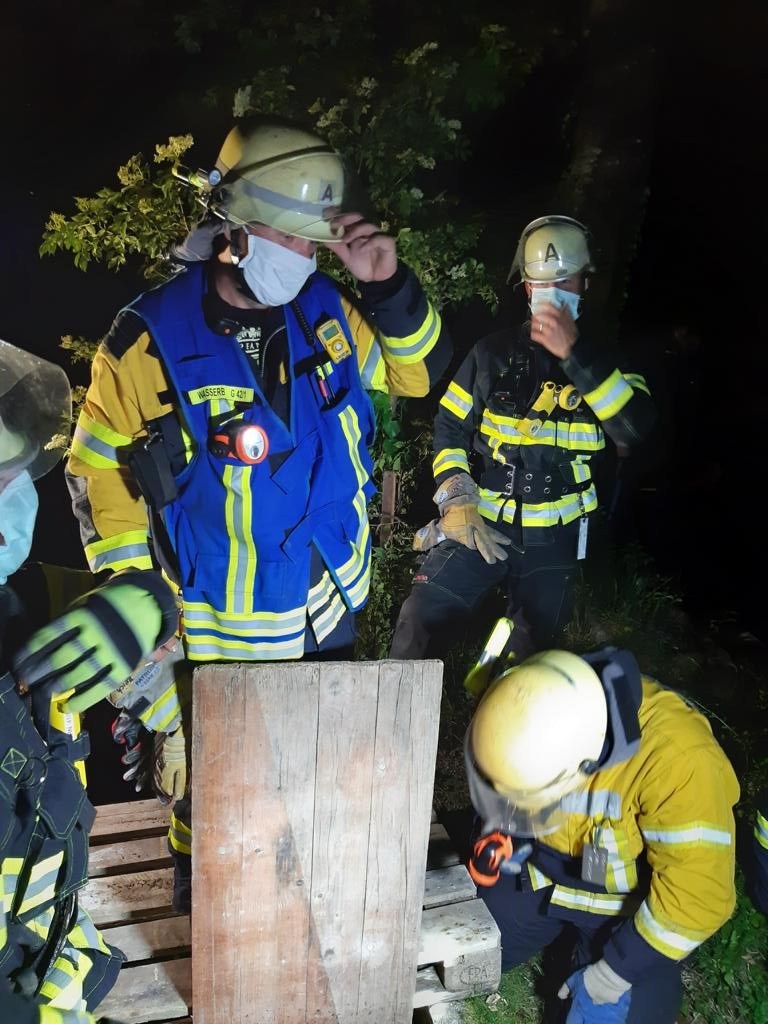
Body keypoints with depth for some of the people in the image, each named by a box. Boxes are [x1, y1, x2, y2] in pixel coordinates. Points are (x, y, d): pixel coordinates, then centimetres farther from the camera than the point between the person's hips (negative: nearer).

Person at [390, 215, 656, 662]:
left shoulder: (604, 358, 2)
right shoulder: (495, 352, 3)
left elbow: (635, 427, -18)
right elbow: (450, 428, 4)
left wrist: (576, 353, -26)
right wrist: (456, 499, -10)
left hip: (554, 537, 1)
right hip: (479, 522, -1)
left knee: (536, 652, 14)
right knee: (422, 621, -14)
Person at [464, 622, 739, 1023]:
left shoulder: (678, 758, -39)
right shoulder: (534, 712, -24)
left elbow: (698, 895, -30)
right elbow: (507, 761, -1)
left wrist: (612, 976, -21)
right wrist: (499, 836, -17)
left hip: (628, 902, -3)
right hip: (539, 872, 3)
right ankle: (562, 927, 31)